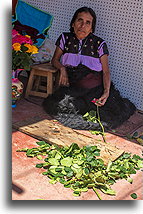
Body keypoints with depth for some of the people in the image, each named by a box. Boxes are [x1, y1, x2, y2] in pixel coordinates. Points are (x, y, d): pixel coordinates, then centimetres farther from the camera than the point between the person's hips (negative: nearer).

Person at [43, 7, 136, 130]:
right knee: (51, 105, -28)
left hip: (96, 87, -2)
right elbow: (55, 60, 17)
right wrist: (62, 68, -7)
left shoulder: (99, 44, 3)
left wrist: (106, 92, -20)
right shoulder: (65, 38, 9)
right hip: (72, 86, 2)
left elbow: (106, 71, -2)